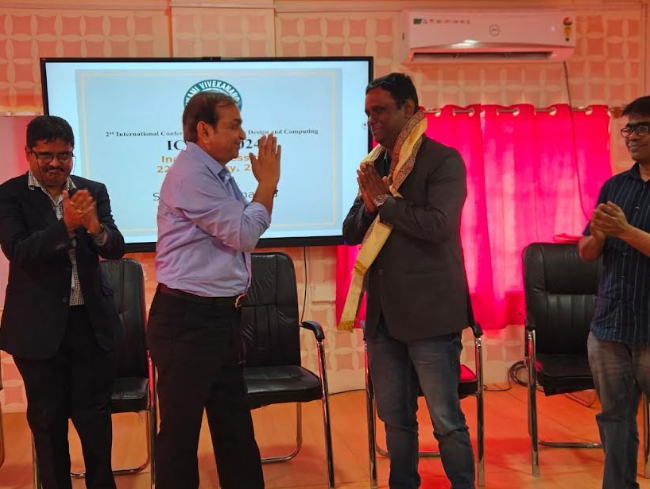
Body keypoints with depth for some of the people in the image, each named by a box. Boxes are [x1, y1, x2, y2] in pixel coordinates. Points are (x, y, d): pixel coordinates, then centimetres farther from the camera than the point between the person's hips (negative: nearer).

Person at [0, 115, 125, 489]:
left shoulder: (93, 191, 3)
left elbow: (117, 249, -4)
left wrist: (96, 228, -27)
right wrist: (66, 224, -31)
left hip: (92, 321, 2)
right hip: (39, 326, -1)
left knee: (95, 416, 10)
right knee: (48, 419, 13)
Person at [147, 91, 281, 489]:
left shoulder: (217, 174, 12)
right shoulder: (191, 175, -17)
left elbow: (242, 230, 20)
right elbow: (245, 234, -16)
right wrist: (269, 181, -7)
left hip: (220, 316, 10)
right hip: (187, 319, -9)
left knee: (234, 423, 17)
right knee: (181, 427, 5)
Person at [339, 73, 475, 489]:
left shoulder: (443, 160, -7)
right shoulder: (375, 164, 12)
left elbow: (440, 224, -21)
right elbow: (351, 233, 12)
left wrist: (384, 200, -11)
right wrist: (369, 204, -8)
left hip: (429, 311, -6)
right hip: (383, 312, 6)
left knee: (446, 419, 2)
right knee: (395, 419, 16)